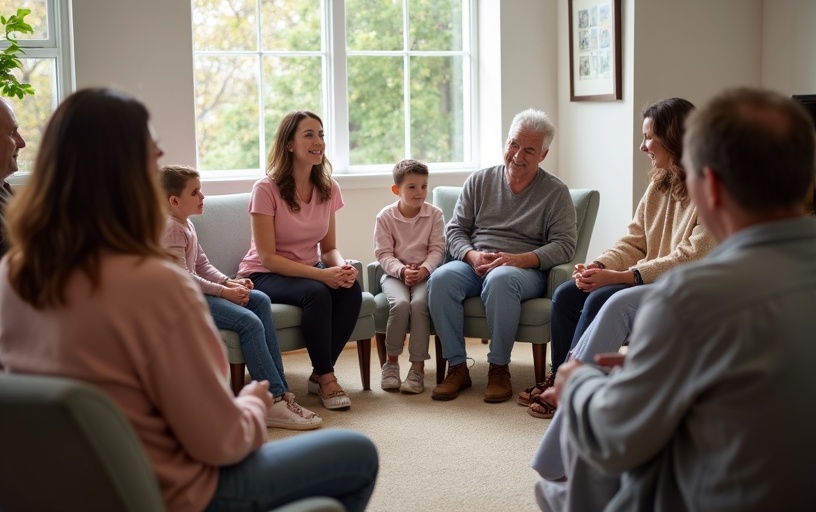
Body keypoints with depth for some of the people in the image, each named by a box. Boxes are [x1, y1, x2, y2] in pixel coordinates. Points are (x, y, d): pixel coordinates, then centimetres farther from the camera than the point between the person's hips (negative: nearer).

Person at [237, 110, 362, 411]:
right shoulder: (266, 188, -16)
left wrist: (342, 267, -19)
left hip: (310, 270, 5)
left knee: (351, 290, -26)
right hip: (264, 276, -5)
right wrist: (322, 275, -28)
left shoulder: (328, 189, 1)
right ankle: (326, 378, -18)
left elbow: (329, 247, 6)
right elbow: (268, 257, -18)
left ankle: (320, 374, -12)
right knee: (316, 293, -35)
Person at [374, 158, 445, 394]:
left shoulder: (434, 214, 2)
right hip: (395, 273, 0)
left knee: (419, 303, -31)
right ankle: (391, 362, -11)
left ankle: (418, 368, -23)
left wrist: (424, 269, -20)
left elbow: (437, 249, -2)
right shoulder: (385, 217, -1)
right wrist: (402, 270, -22)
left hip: (425, 273, 0)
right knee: (400, 304, -31)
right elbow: (384, 253, -4)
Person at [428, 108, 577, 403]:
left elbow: (564, 245, -4)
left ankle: (499, 368, -23)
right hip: (474, 265, 3)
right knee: (441, 278, -30)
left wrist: (519, 259, -19)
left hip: (526, 269, -3)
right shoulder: (479, 181, 14)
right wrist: (473, 256, -11)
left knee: (499, 279, -39)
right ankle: (457, 367, -20)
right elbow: (454, 230, 11)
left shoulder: (555, 192, 6)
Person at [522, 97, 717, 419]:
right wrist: (598, 266, -12)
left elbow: (690, 260, -23)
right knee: (566, 294, -6)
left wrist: (618, 277, -27)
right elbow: (633, 242, 9)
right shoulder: (659, 185, 11)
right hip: (647, 281, 9)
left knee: (600, 300, -26)